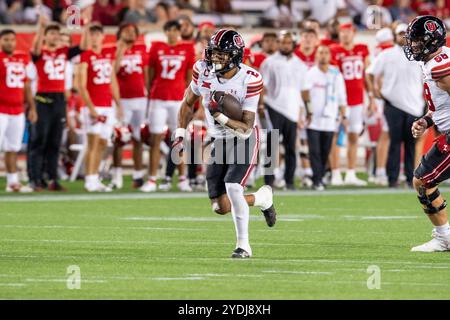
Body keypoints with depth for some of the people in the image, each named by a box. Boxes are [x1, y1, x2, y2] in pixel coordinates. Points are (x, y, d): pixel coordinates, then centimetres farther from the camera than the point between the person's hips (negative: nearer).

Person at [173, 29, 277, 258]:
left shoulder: (249, 80, -22)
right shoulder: (203, 71, -10)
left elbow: (246, 128, -22)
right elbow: (188, 103, 8)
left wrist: (220, 116, -35)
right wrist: (180, 134, 2)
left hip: (244, 140, -5)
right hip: (219, 142, 5)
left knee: (232, 187, -26)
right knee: (222, 208, 2)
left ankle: (243, 245, -12)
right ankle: (262, 198, 33)